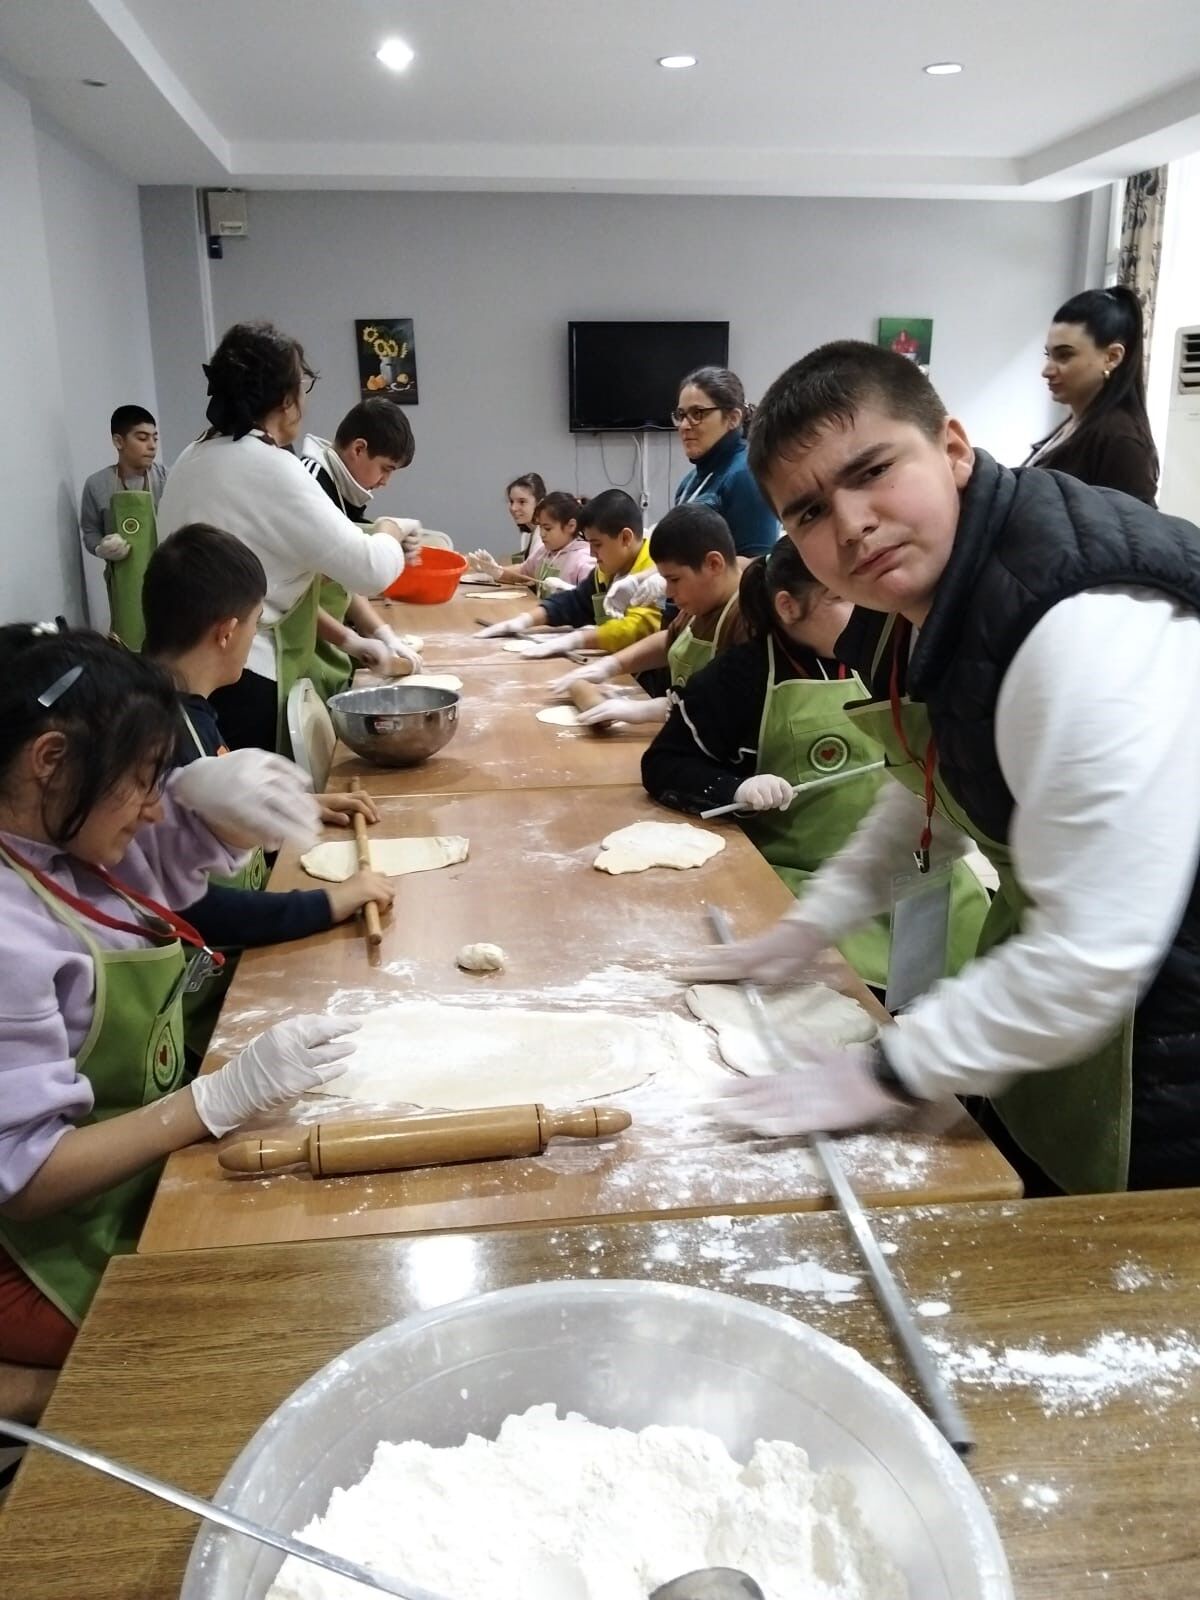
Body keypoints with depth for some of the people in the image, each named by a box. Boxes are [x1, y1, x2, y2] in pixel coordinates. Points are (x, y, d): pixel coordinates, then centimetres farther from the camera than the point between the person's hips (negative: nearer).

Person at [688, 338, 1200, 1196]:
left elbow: (1092, 956, -33)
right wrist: (812, 922, 8)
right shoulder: (926, 595, -3)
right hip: (1044, 993, 9)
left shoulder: (1092, 632, -34)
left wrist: (887, 1073, -21)